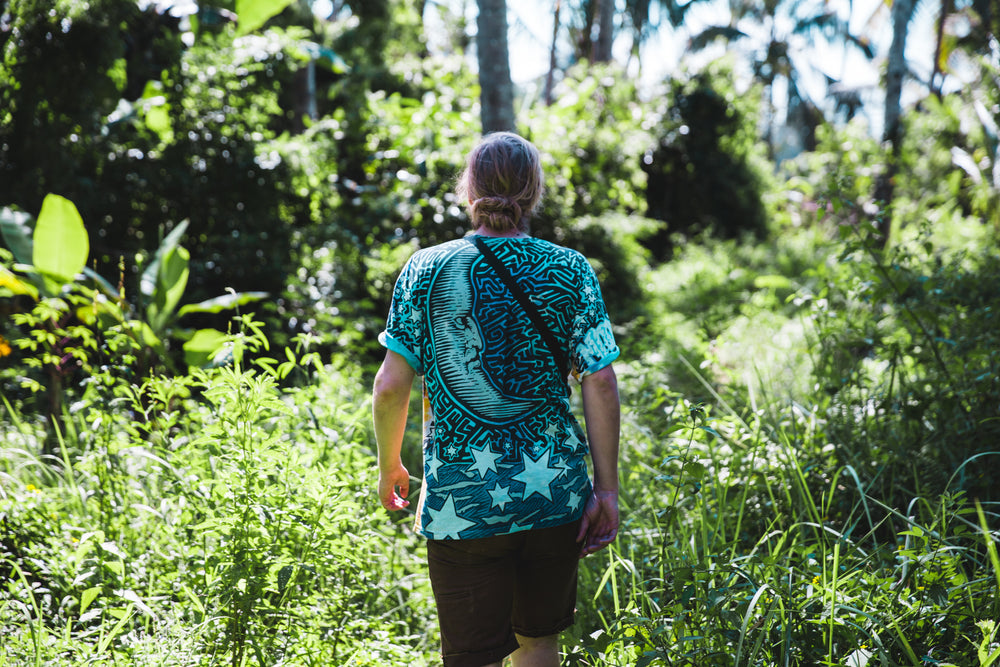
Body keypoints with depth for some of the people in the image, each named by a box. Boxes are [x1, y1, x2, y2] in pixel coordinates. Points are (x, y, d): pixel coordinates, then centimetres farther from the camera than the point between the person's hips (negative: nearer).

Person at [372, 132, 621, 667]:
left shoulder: (426, 270, -4)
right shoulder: (571, 271, -1)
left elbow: (390, 388, -6)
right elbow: (600, 385, -5)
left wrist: (389, 466, 11)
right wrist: (606, 489, 1)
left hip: (461, 500, -2)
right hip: (556, 492, 2)